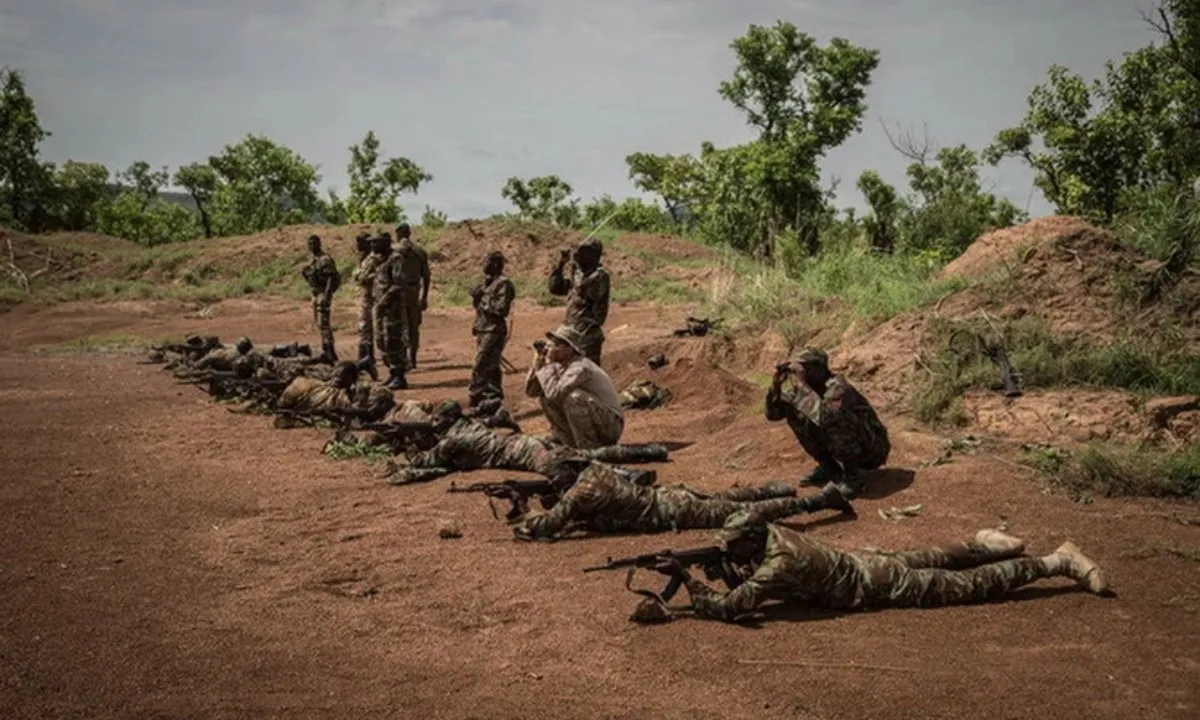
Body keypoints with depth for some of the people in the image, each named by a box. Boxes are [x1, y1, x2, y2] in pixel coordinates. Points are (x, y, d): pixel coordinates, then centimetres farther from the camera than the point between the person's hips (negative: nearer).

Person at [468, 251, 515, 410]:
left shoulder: (503, 284, -13)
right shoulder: (487, 282, 15)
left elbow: (502, 309, -20)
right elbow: (477, 303, 18)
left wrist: (484, 302, -14)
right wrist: (476, 296, -2)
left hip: (493, 331, -9)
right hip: (482, 330, 9)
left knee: (480, 368, -11)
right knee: (491, 367, 15)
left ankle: (474, 402, -8)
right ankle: (494, 399, 23)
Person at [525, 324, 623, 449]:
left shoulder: (580, 368, -24)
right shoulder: (560, 366, 2)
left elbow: (554, 393, -37)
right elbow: (531, 391, 2)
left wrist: (548, 364, -24)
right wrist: (537, 365, -13)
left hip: (610, 426, -8)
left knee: (573, 396, -32)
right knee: (546, 397, 1)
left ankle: (588, 446, -19)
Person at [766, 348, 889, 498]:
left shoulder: (837, 388, -29)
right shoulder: (805, 386, -6)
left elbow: (825, 415, -50)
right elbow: (773, 414, -2)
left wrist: (801, 386, -41)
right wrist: (775, 385, -19)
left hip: (870, 449, -8)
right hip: (842, 446, 8)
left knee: (832, 419, -34)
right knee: (794, 413, -4)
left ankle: (853, 475, -15)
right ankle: (829, 467, 8)